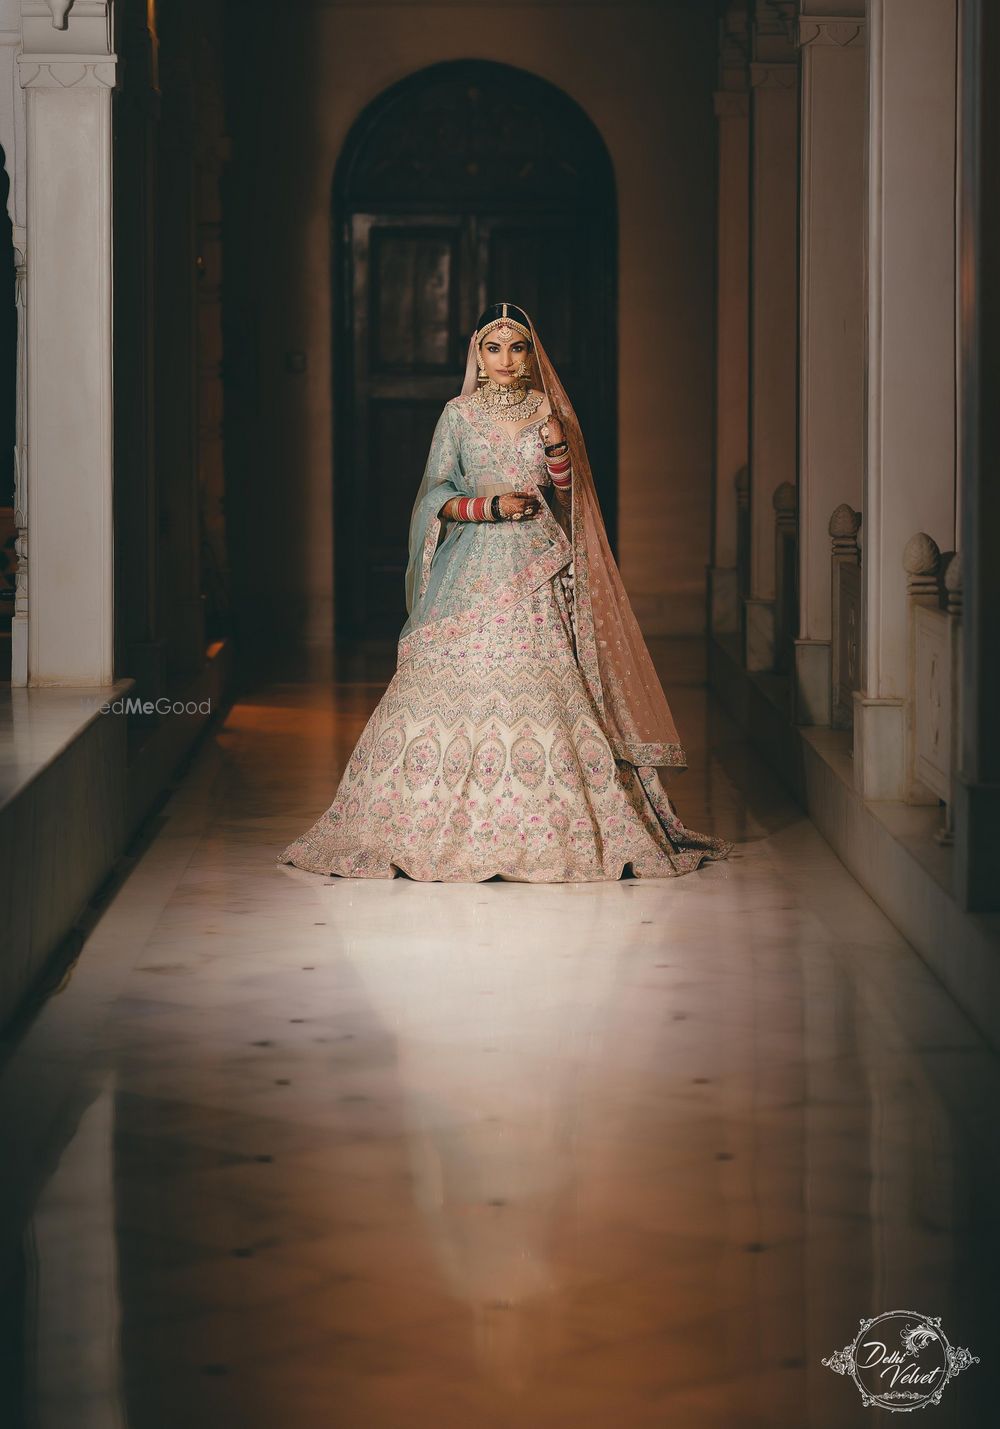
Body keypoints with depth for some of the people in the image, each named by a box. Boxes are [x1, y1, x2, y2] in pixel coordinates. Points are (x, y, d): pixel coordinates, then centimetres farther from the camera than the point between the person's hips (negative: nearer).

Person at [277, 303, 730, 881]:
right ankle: (456, 831, -1)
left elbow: (566, 497, 10)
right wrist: (489, 507, -11)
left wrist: (557, 449, -6)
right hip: (475, 568, 0)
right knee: (457, 682, -8)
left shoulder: (548, 410, 9)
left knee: (544, 685, -8)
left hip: (537, 571, 1)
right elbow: (435, 496, 3)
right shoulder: (459, 414, 6)